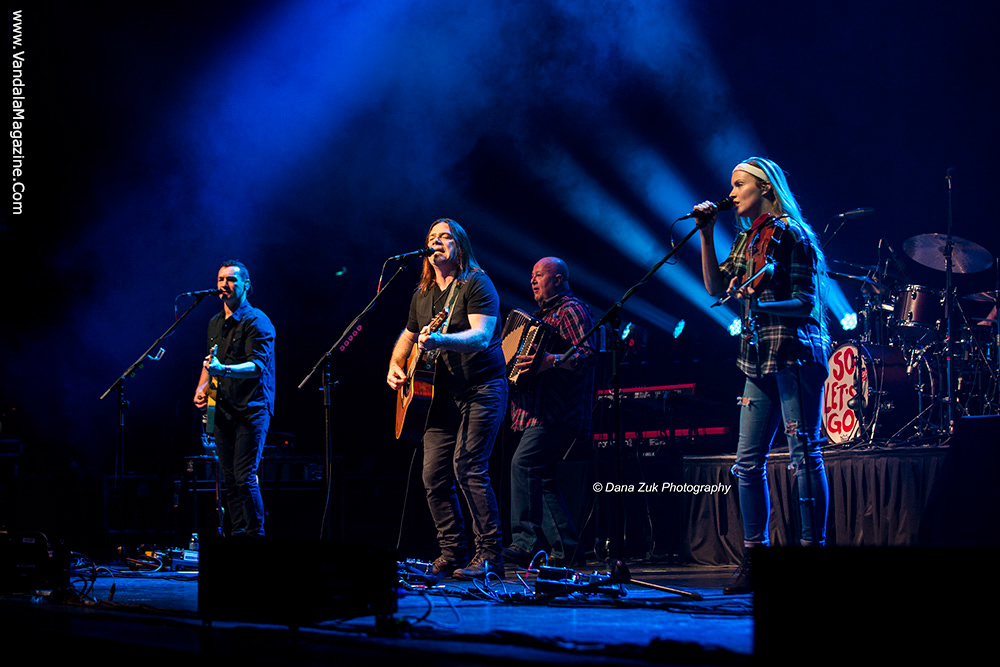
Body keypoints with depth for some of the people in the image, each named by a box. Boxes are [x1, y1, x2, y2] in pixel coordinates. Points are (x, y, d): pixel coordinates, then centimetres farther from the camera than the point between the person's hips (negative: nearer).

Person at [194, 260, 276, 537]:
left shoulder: (257, 321, -9)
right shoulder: (215, 324, 15)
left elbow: (258, 365, -21)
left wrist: (224, 370, -36)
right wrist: (202, 387, 10)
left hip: (252, 408, -7)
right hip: (224, 409, 7)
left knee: (245, 477, -14)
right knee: (229, 479, 8)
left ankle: (256, 537, -8)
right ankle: (237, 537, 14)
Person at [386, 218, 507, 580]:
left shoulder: (477, 284, -7)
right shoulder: (422, 295, 15)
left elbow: (482, 335, -21)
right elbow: (408, 335, 32)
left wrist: (440, 340, -37)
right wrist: (395, 365, 13)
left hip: (482, 390, -7)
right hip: (442, 394, 7)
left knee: (467, 466, -18)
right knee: (434, 476, 1)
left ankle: (489, 555, -14)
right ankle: (452, 554, 11)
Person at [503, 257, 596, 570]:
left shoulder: (572, 310, -4)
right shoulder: (542, 315, 26)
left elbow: (588, 354, -17)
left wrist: (551, 361, -30)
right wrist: (515, 361, 20)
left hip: (557, 412, -10)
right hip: (538, 411, 10)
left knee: (524, 463, -23)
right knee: (541, 476, 8)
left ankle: (526, 542, -28)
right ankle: (564, 548, 12)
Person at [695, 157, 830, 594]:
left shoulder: (791, 235, -6)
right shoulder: (747, 239, 17)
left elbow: (807, 303, -11)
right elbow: (716, 286, 13)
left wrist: (760, 304, -27)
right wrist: (706, 235, 7)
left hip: (796, 355, -8)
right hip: (760, 361, 8)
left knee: (804, 455, -6)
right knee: (748, 462, 5)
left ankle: (813, 550, -3)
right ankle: (754, 561, 10)